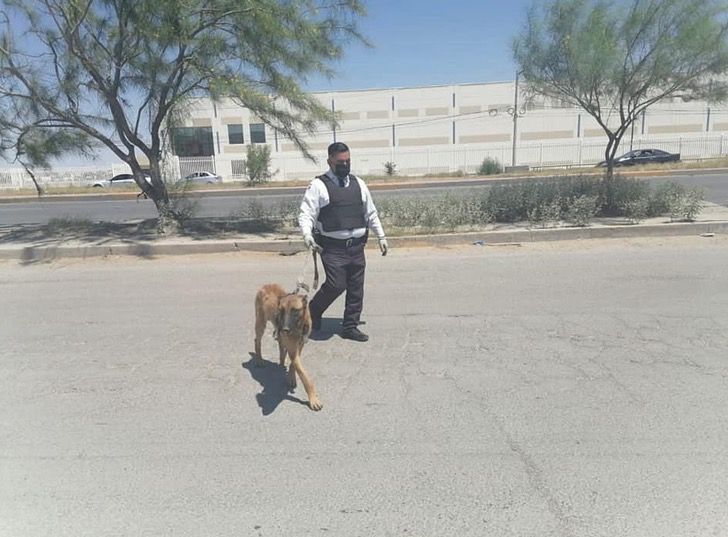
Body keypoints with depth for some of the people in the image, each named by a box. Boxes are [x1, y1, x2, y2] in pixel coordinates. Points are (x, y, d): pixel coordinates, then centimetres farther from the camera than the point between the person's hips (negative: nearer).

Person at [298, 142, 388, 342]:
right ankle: (313, 311, 18)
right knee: (336, 285, -11)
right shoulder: (319, 186, -4)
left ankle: (350, 327, 21)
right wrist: (307, 234, -27)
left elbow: (371, 213, 19)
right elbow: (306, 213, -10)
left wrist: (381, 237, 18)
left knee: (356, 289, 7)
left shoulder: (358, 184, 13)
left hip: (357, 246, 6)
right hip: (333, 248, -5)